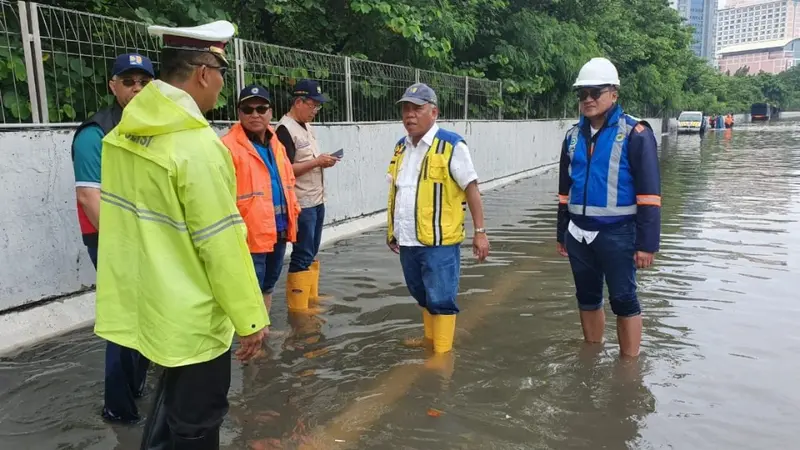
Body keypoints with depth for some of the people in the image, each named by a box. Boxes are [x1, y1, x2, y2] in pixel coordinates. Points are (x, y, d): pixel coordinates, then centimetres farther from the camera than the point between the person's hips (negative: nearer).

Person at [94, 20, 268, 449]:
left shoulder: (124, 133, 2)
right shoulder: (198, 145, -23)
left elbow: (132, 215, 11)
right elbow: (222, 243, -22)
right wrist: (249, 317, -13)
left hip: (144, 300, 8)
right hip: (191, 316, -8)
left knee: (174, 396, 28)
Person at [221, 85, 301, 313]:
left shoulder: (276, 144, 13)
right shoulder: (229, 146, -13)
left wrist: (293, 214, 17)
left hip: (278, 231, 8)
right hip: (250, 235, -8)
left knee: (268, 286, 21)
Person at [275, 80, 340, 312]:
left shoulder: (307, 127, 15)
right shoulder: (285, 129, -14)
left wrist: (323, 161, 3)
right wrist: (317, 162, -19)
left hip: (317, 201, 9)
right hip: (301, 205, -9)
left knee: (312, 252, 16)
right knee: (302, 255, -4)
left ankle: (311, 297, 27)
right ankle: (298, 306, 5)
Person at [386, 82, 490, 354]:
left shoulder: (451, 145, -10)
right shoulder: (401, 147, 11)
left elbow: (471, 189, -9)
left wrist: (479, 232, -11)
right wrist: (391, 229, 21)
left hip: (439, 240, -7)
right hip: (408, 240, 7)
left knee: (440, 298, 2)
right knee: (422, 295, 21)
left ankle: (442, 352, 16)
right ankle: (430, 339, 40)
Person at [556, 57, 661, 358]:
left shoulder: (635, 134, -9)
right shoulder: (574, 135, 10)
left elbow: (649, 193, -12)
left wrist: (647, 243, -14)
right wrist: (562, 233, 17)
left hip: (617, 233, -6)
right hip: (579, 233, 6)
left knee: (623, 300, 3)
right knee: (587, 298, 16)